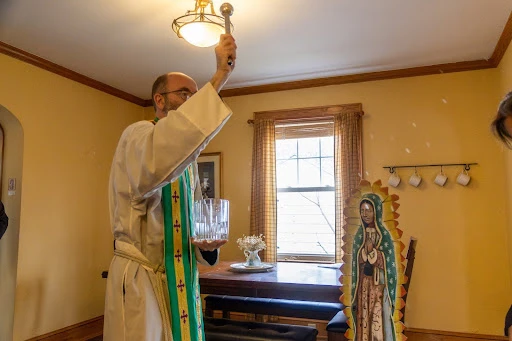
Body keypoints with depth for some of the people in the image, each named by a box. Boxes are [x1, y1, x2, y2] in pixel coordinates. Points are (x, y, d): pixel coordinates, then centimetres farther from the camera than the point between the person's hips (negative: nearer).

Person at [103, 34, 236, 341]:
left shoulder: (187, 157, 13)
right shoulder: (137, 136, -12)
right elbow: (161, 157, -38)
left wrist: (205, 243, -6)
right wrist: (218, 78, -36)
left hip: (181, 278, 8)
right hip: (141, 280, -7)